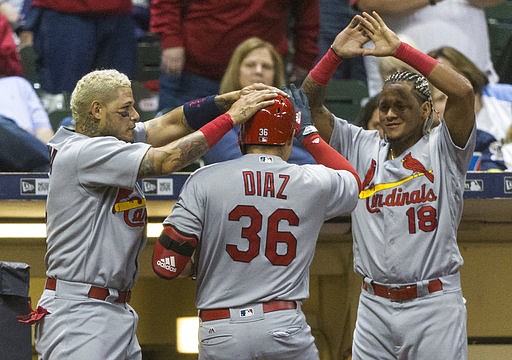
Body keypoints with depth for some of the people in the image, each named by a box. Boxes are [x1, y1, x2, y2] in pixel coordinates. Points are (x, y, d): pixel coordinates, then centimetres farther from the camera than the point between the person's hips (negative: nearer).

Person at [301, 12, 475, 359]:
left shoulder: (442, 149, 1)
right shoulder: (362, 148, 12)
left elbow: (463, 91, -16)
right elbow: (310, 103, 9)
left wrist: (400, 49, -15)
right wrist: (335, 54, -7)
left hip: (433, 304, -4)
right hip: (374, 303, 4)